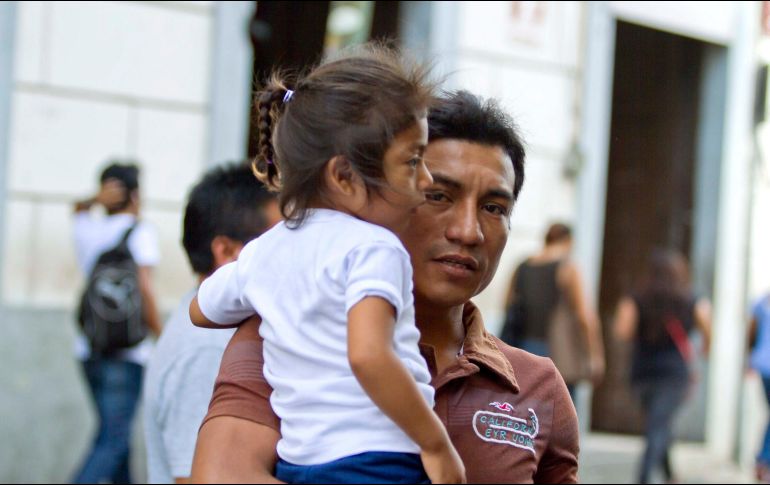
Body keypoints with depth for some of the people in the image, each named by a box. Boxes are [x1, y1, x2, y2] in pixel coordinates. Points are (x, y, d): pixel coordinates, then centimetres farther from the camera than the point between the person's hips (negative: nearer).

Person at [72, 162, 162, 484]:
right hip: (128, 348, -6)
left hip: (89, 347, 7)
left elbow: (78, 210, 35)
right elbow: (144, 288, -14)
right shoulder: (139, 231, -5)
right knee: (114, 439, -10)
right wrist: (161, 336, -7)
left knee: (113, 430, 20)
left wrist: (96, 201, 12)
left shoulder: (88, 228, 11)